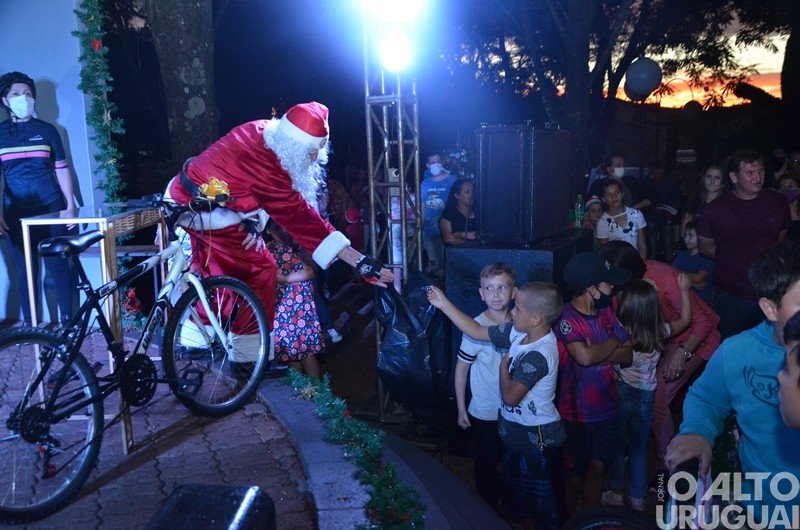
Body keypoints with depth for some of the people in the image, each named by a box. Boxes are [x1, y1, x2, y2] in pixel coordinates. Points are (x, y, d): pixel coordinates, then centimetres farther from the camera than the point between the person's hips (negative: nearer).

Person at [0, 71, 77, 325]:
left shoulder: (47, 130, 6)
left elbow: (62, 170, 6)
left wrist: (70, 205, 0)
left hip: (50, 207, -1)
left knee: (58, 266, 0)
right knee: (25, 271, 5)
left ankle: (67, 321, 9)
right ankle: (30, 325, 13)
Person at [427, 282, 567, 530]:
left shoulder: (538, 355, -32)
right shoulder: (518, 332, -7)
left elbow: (510, 396, -28)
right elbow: (477, 332, 0)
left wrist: (504, 365, -12)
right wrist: (444, 304, -2)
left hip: (535, 435, -9)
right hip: (516, 428, 9)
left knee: (542, 498, 12)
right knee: (515, 483, 28)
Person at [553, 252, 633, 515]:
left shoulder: (606, 312, 0)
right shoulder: (567, 319, -21)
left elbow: (628, 354, -1)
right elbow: (585, 357, -36)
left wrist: (598, 352, -20)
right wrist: (613, 342, -17)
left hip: (606, 408, 6)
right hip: (577, 413, -6)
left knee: (597, 468, 19)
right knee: (574, 475, 11)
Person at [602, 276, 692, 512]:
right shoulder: (658, 332, -14)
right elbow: (686, 320, 3)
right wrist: (684, 290, 10)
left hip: (621, 393, -2)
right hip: (645, 396, 2)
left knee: (617, 444, 16)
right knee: (638, 448, 16)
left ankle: (616, 492, 27)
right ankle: (638, 499, 24)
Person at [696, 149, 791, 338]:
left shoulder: (778, 202, -1)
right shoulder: (716, 209, -8)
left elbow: (781, 239, 14)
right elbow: (705, 247, 4)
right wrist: (734, 261, 0)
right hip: (730, 296, -1)